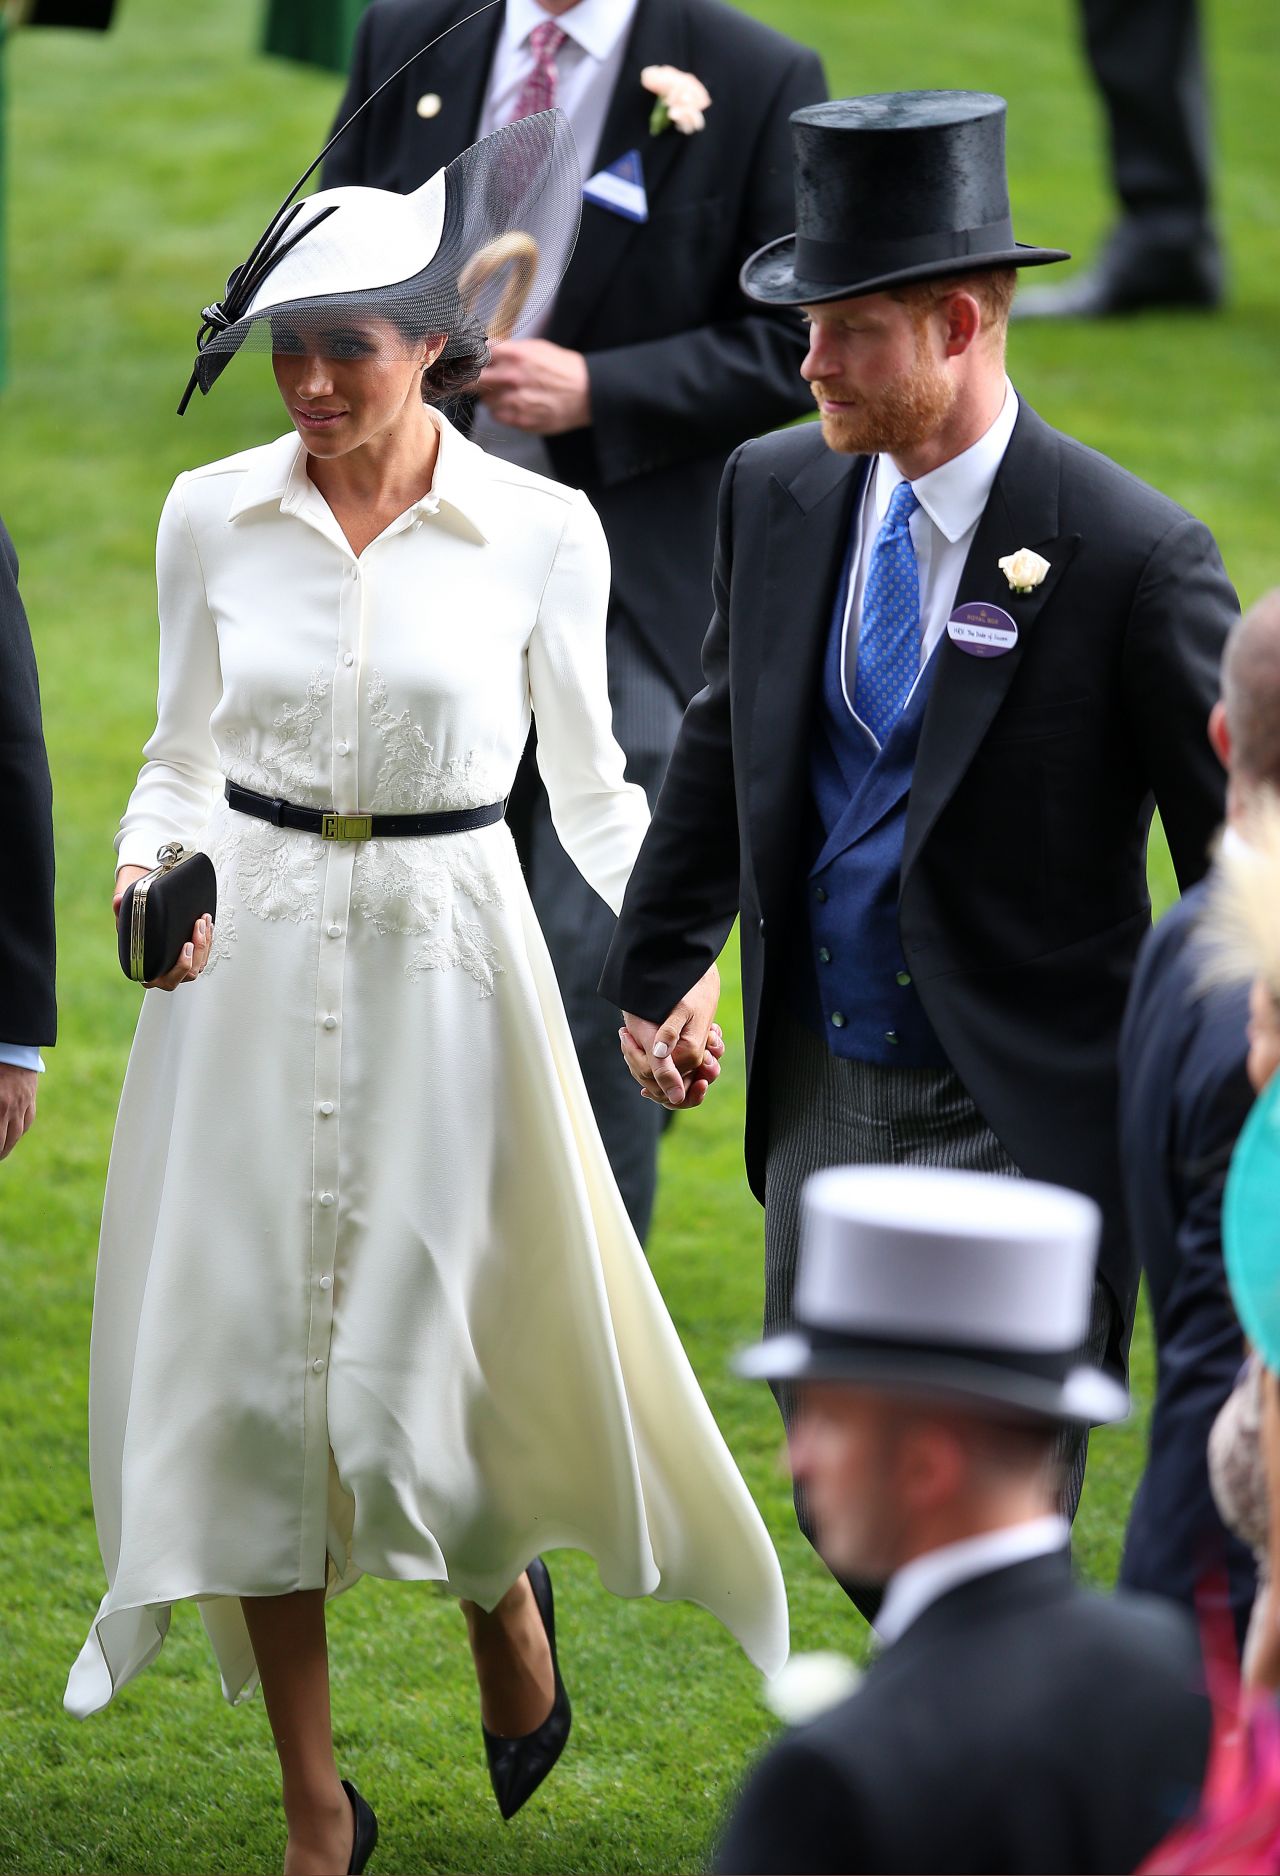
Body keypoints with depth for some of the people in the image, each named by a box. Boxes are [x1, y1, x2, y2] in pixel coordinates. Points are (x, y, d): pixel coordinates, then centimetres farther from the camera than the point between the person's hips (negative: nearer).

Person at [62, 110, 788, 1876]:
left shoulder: (539, 532, -5)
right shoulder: (214, 518, 0)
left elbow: (589, 780, 4)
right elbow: (184, 756, 9)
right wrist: (155, 866, -12)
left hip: (447, 965, -2)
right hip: (248, 974, 2)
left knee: (412, 1379, -4)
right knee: (246, 1371, 1)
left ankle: (507, 1596, 33)